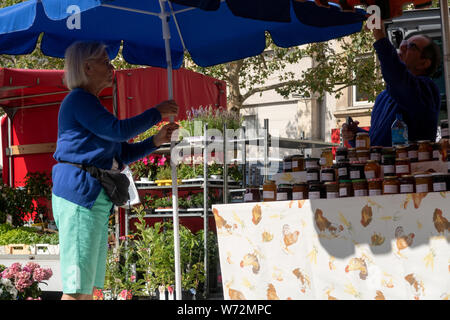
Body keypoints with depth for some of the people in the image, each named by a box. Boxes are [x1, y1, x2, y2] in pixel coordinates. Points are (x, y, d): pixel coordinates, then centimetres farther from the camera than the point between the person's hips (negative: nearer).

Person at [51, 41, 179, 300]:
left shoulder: (91, 104, 24)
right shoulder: (78, 99, -7)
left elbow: (122, 154, 24)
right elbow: (119, 130, -17)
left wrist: (156, 141, 12)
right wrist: (156, 113, -6)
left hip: (96, 198, 10)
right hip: (79, 192, -10)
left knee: (89, 284, 9)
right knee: (78, 285, -13)